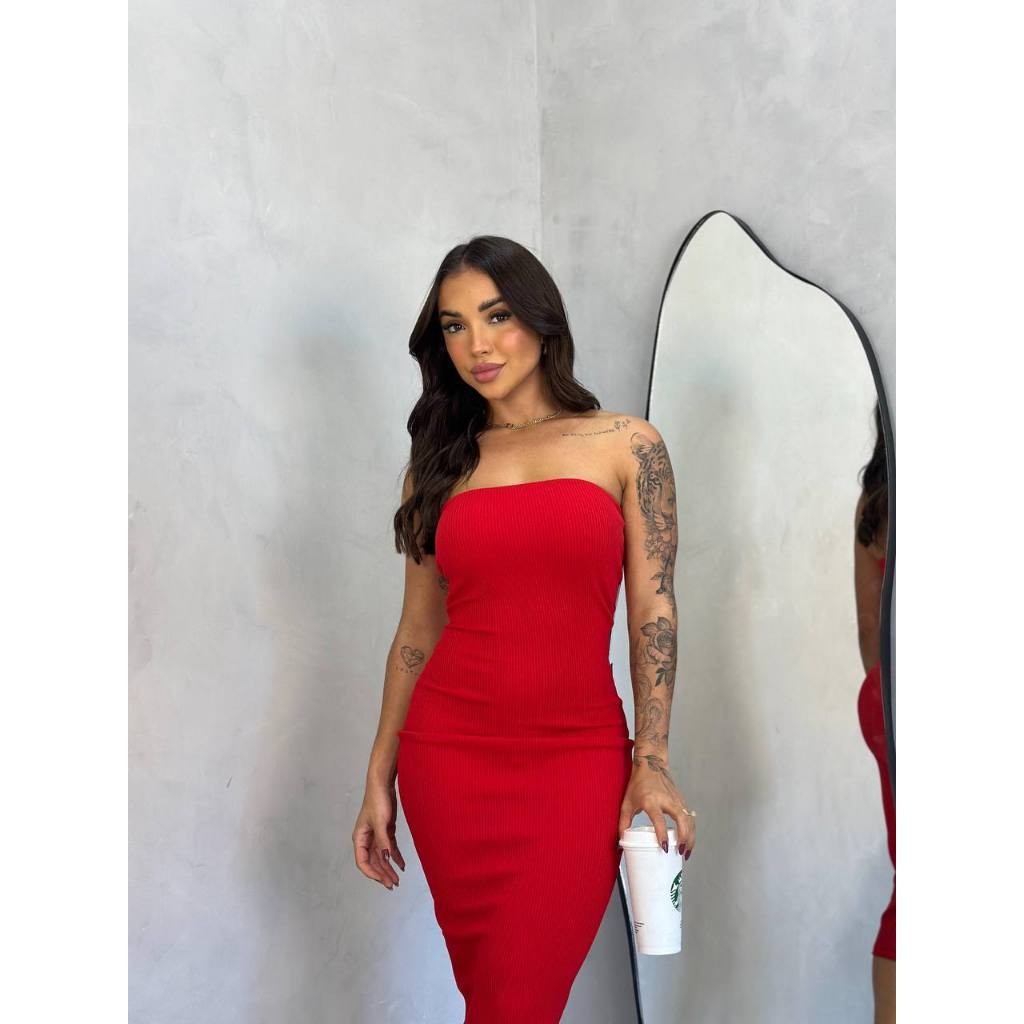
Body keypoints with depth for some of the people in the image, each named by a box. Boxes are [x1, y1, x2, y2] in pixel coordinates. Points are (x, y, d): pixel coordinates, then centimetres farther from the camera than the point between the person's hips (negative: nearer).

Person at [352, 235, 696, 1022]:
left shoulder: (626, 445, 2)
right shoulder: (437, 463, 10)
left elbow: (653, 614, 0)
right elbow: (417, 631, 10)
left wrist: (652, 764, -7)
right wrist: (379, 779, 8)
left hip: (577, 757, -2)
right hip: (450, 753, 3)